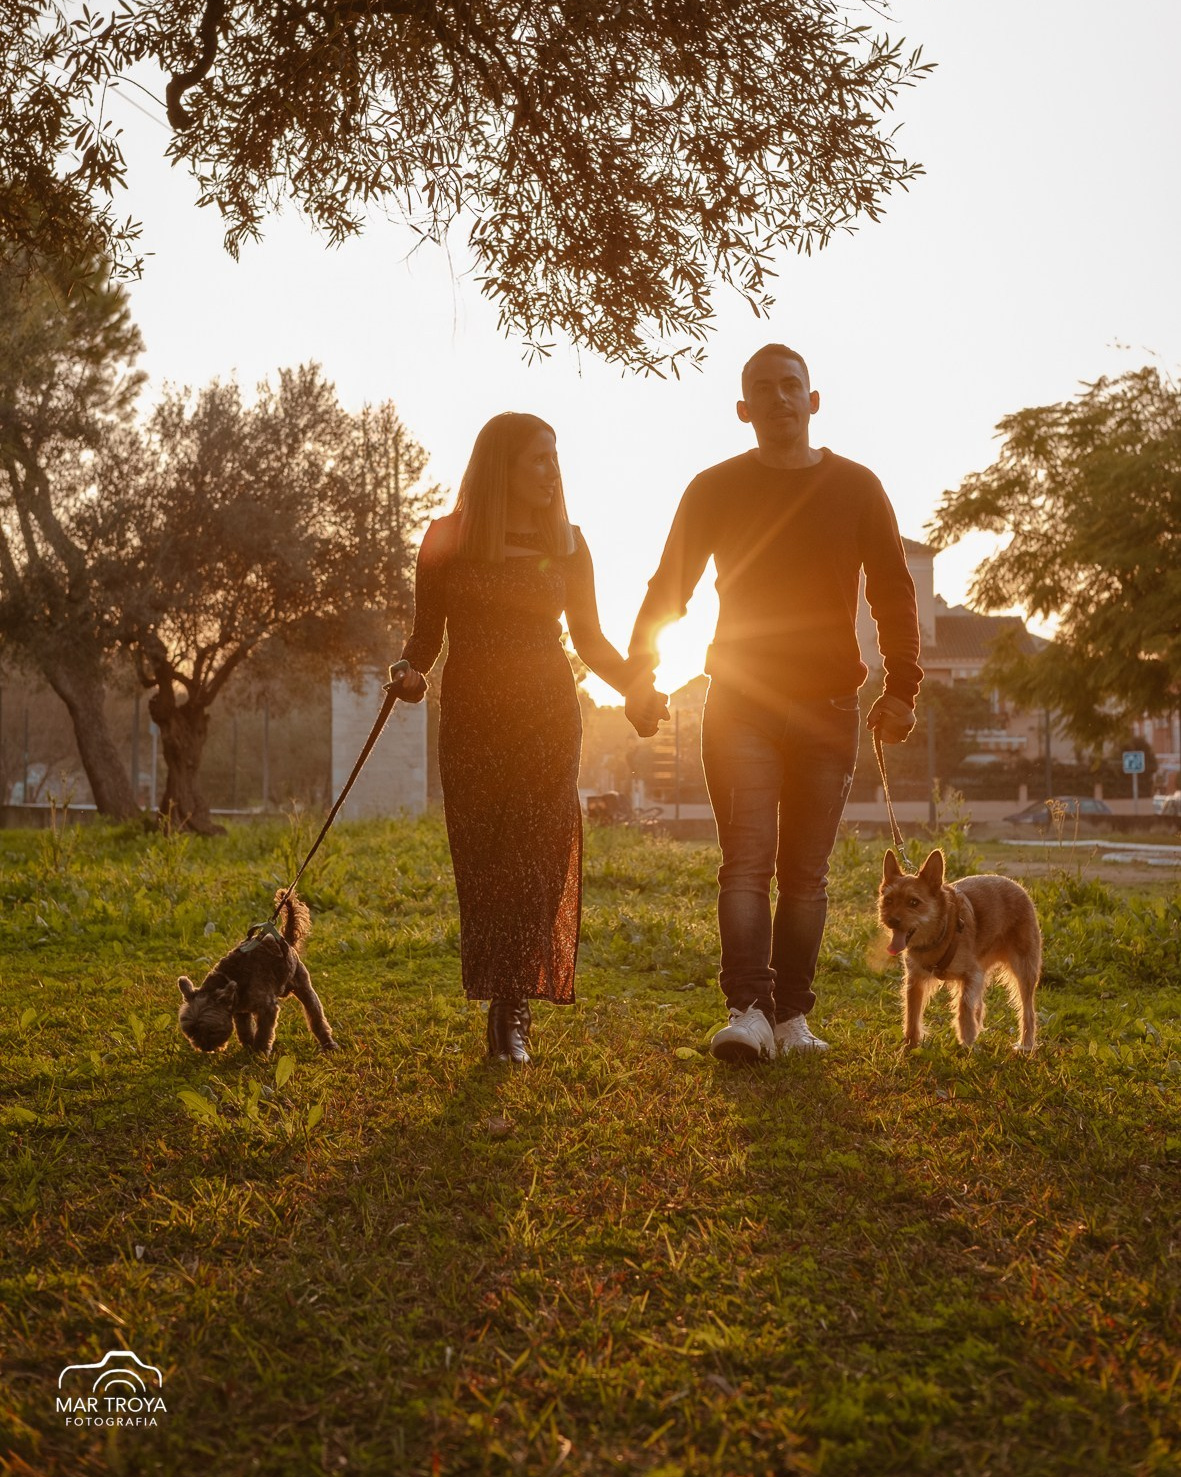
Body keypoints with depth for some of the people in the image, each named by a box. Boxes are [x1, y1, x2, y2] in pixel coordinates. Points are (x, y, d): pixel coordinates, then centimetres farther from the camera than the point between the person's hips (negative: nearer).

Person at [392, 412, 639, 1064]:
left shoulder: (566, 543, 9)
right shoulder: (447, 539, 5)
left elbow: (590, 640, 13)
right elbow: (426, 632, 7)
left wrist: (637, 687, -3)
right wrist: (409, 670, -15)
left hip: (547, 716, 0)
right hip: (471, 717, 0)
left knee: (535, 859, -9)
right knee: (483, 861, -1)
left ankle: (510, 1014, -8)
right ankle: (509, 1009, 10)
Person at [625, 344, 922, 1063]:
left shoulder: (858, 488, 9)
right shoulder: (714, 490, 6)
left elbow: (893, 592, 8)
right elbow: (668, 587, 5)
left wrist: (902, 686, -3)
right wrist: (642, 677, -8)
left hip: (829, 708, 1)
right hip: (741, 705, -1)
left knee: (806, 872, 4)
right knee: (747, 861, -10)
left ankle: (792, 1017, 10)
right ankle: (748, 1012, -13)